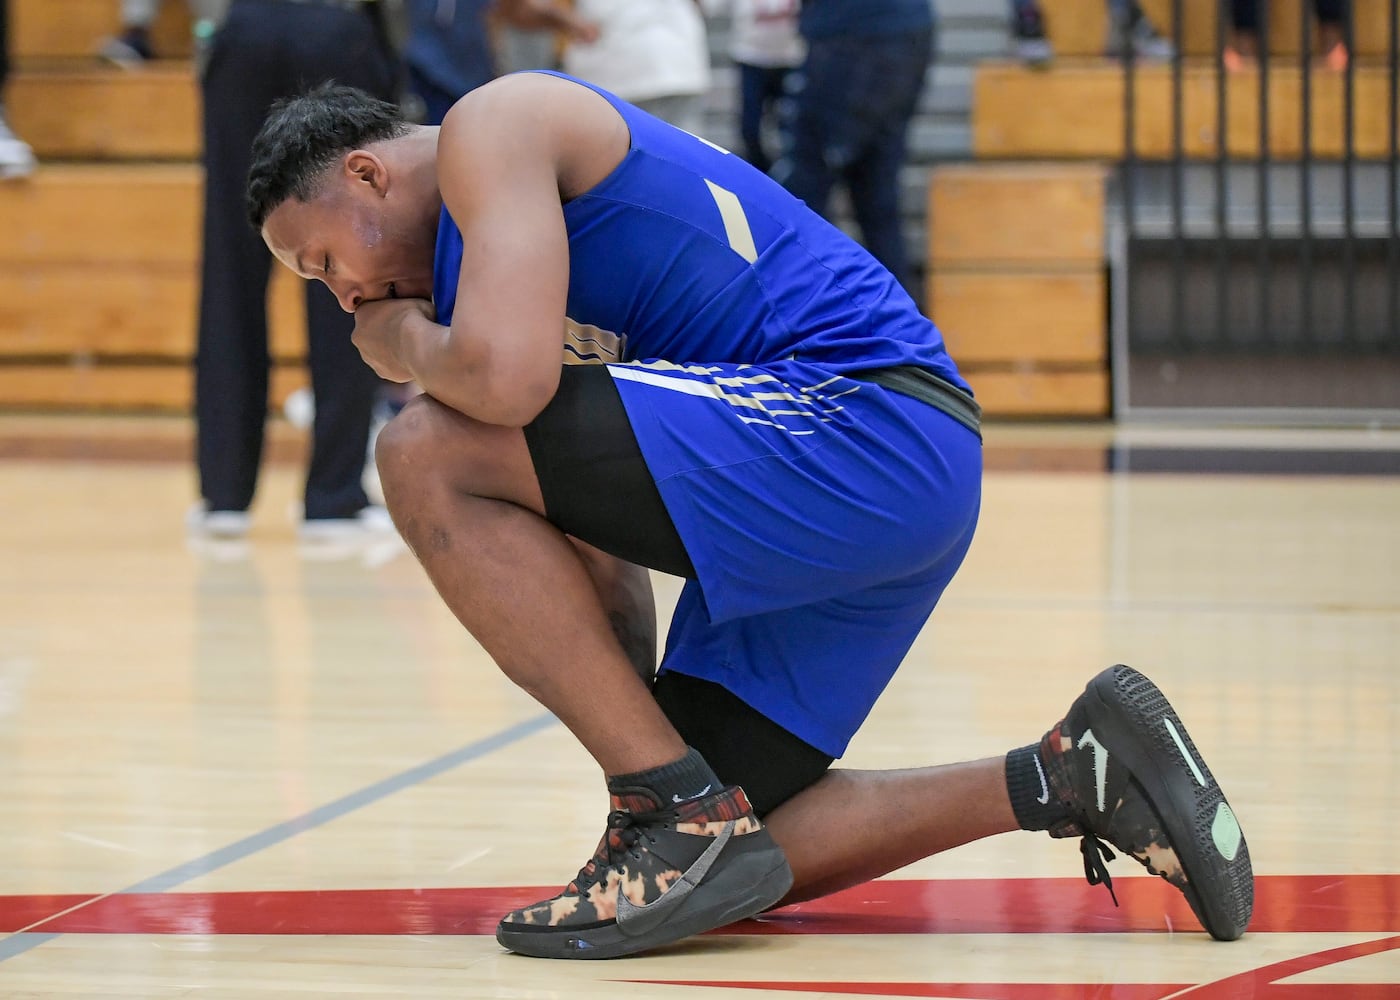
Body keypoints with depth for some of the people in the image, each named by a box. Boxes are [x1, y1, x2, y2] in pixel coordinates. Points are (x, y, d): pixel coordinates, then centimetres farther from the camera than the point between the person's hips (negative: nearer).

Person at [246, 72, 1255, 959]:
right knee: (726, 860, 9)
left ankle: (685, 820, -16)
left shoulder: (489, 126, -3)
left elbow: (504, 378, -22)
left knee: (431, 460, -17)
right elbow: (600, 559, 27)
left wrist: (405, 342, 1)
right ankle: (1073, 776, 11)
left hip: (866, 422, -11)